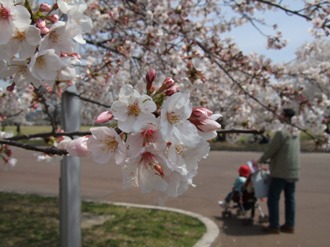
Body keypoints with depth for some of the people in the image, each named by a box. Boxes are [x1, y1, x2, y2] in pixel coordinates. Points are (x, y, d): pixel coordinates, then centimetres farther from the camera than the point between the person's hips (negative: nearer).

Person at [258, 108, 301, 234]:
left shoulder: (281, 132, -17)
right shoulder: (296, 133, 10)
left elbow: (271, 150, -13)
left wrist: (261, 160, 5)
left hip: (281, 171, -8)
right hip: (293, 170, 8)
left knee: (273, 198, 1)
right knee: (290, 198, 12)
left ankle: (274, 226, 5)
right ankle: (289, 225, 17)